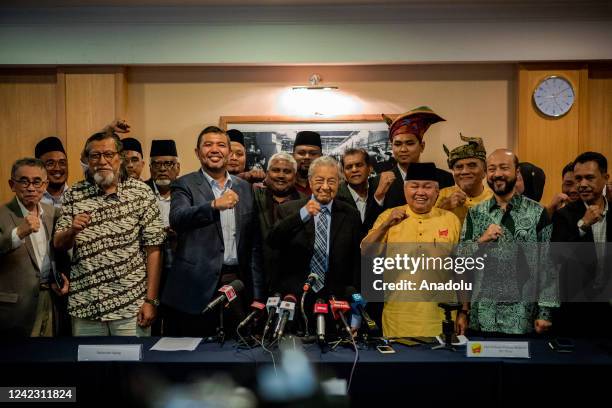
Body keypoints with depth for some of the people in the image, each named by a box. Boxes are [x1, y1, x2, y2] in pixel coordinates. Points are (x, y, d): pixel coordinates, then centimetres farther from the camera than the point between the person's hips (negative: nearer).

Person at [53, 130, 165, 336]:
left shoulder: (141, 192, -4)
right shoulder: (74, 194, 4)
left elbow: (153, 248, -5)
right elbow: (58, 244, 5)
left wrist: (151, 300, -9)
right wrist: (72, 230, -17)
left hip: (132, 305, -2)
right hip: (85, 306, 2)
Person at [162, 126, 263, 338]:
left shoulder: (245, 188, 13)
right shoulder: (185, 185, 1)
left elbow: (254, 244, 13)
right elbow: (177, 219, -21)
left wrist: (257, 295, 9)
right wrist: (215, 205, -37)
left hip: (237, 282, 4)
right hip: (197, 286, -3)